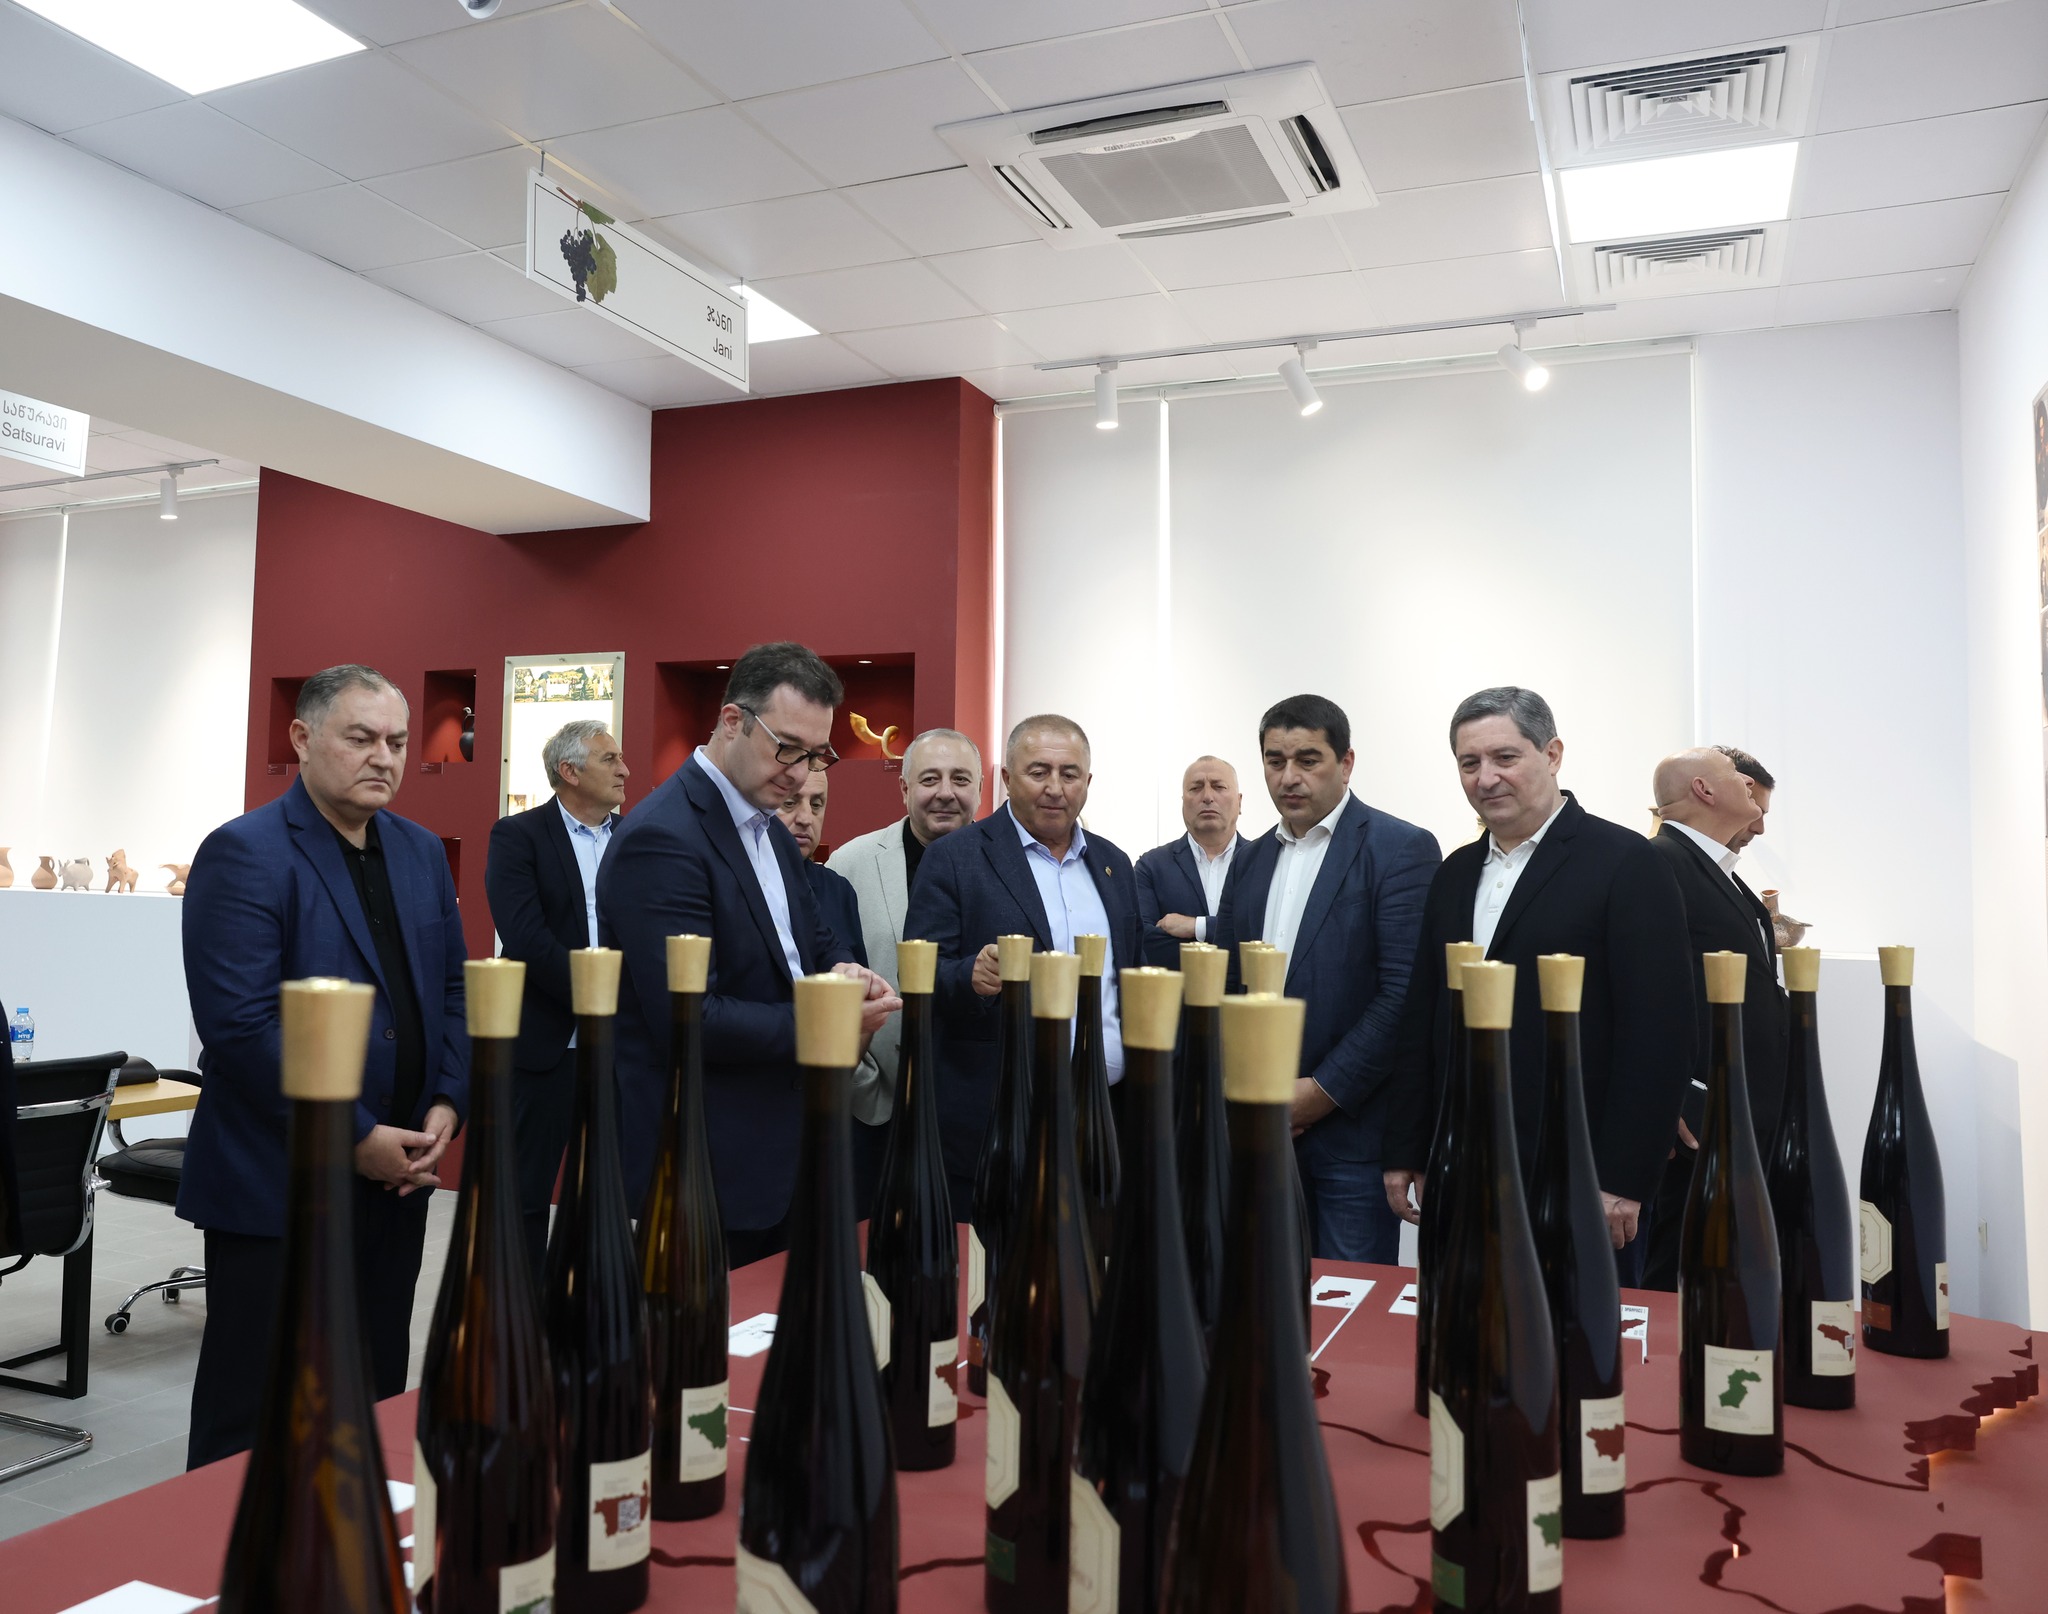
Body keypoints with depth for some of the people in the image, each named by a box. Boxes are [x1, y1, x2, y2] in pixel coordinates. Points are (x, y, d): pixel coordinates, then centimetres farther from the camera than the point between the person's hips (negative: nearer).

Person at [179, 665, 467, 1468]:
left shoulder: (422, 852, 10)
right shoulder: (243, 853, -11)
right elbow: (240, 1024, -19)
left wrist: (446, 1105, -3)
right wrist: (355, 1138, -17)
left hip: (395, 1179, 6)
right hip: (278, 1187, -6)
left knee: (376, 1401, 15)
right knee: (256, 1416, 6)